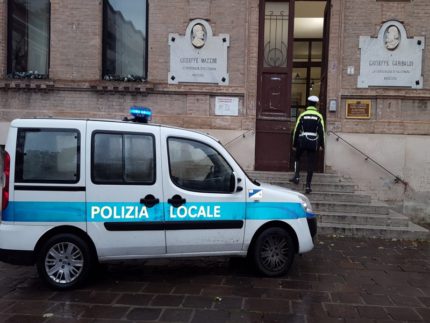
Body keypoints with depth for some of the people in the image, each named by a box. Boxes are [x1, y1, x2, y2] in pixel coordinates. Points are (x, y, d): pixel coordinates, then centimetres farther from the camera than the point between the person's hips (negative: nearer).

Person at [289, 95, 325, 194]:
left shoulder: (302, 115, 2)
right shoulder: (319, 116, 1)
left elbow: (296, 130, 1)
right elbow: (321, 131, -3)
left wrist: (294, 144, 8)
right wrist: (321, 145, 5)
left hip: (302, 141, 0)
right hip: (313, 142, 0)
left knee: (297, 158, 23)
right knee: (311, 164, 4)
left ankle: (296, 176, 4)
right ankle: (308, 186, 4)